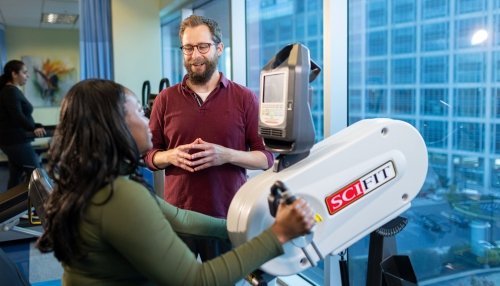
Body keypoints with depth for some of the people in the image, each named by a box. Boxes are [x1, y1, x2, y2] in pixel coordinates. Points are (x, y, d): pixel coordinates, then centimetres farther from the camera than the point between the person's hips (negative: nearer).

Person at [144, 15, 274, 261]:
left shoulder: (244, 98, -1)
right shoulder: (165, 99, 5)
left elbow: (267, 157, -2)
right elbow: (149, 154, 10)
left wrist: (227, 155, -18)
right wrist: (170, 156, -12)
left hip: (227, 217, -1)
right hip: (178, 216, 1)